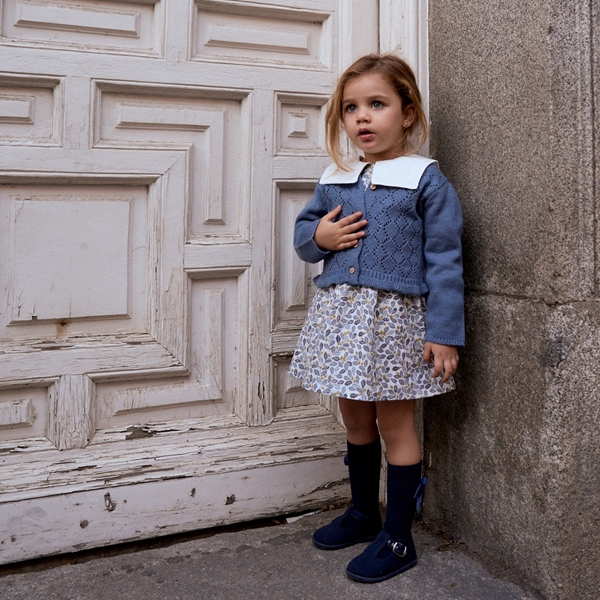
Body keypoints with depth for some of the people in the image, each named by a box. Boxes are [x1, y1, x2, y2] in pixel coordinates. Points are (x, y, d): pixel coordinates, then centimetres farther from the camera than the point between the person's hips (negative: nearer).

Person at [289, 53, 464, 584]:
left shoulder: (426, 180, -7)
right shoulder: (334, 180, 8)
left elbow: (444, 261, -9)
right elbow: (304, 232, 18)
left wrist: (444, 334, -13)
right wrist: (318, 237, -6)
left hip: (395, 317, -5)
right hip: (340, 314, 6)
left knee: (395, 425, 5)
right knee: (355, 420, 18)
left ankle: (397, 537, 19)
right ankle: (363, 513, 37)